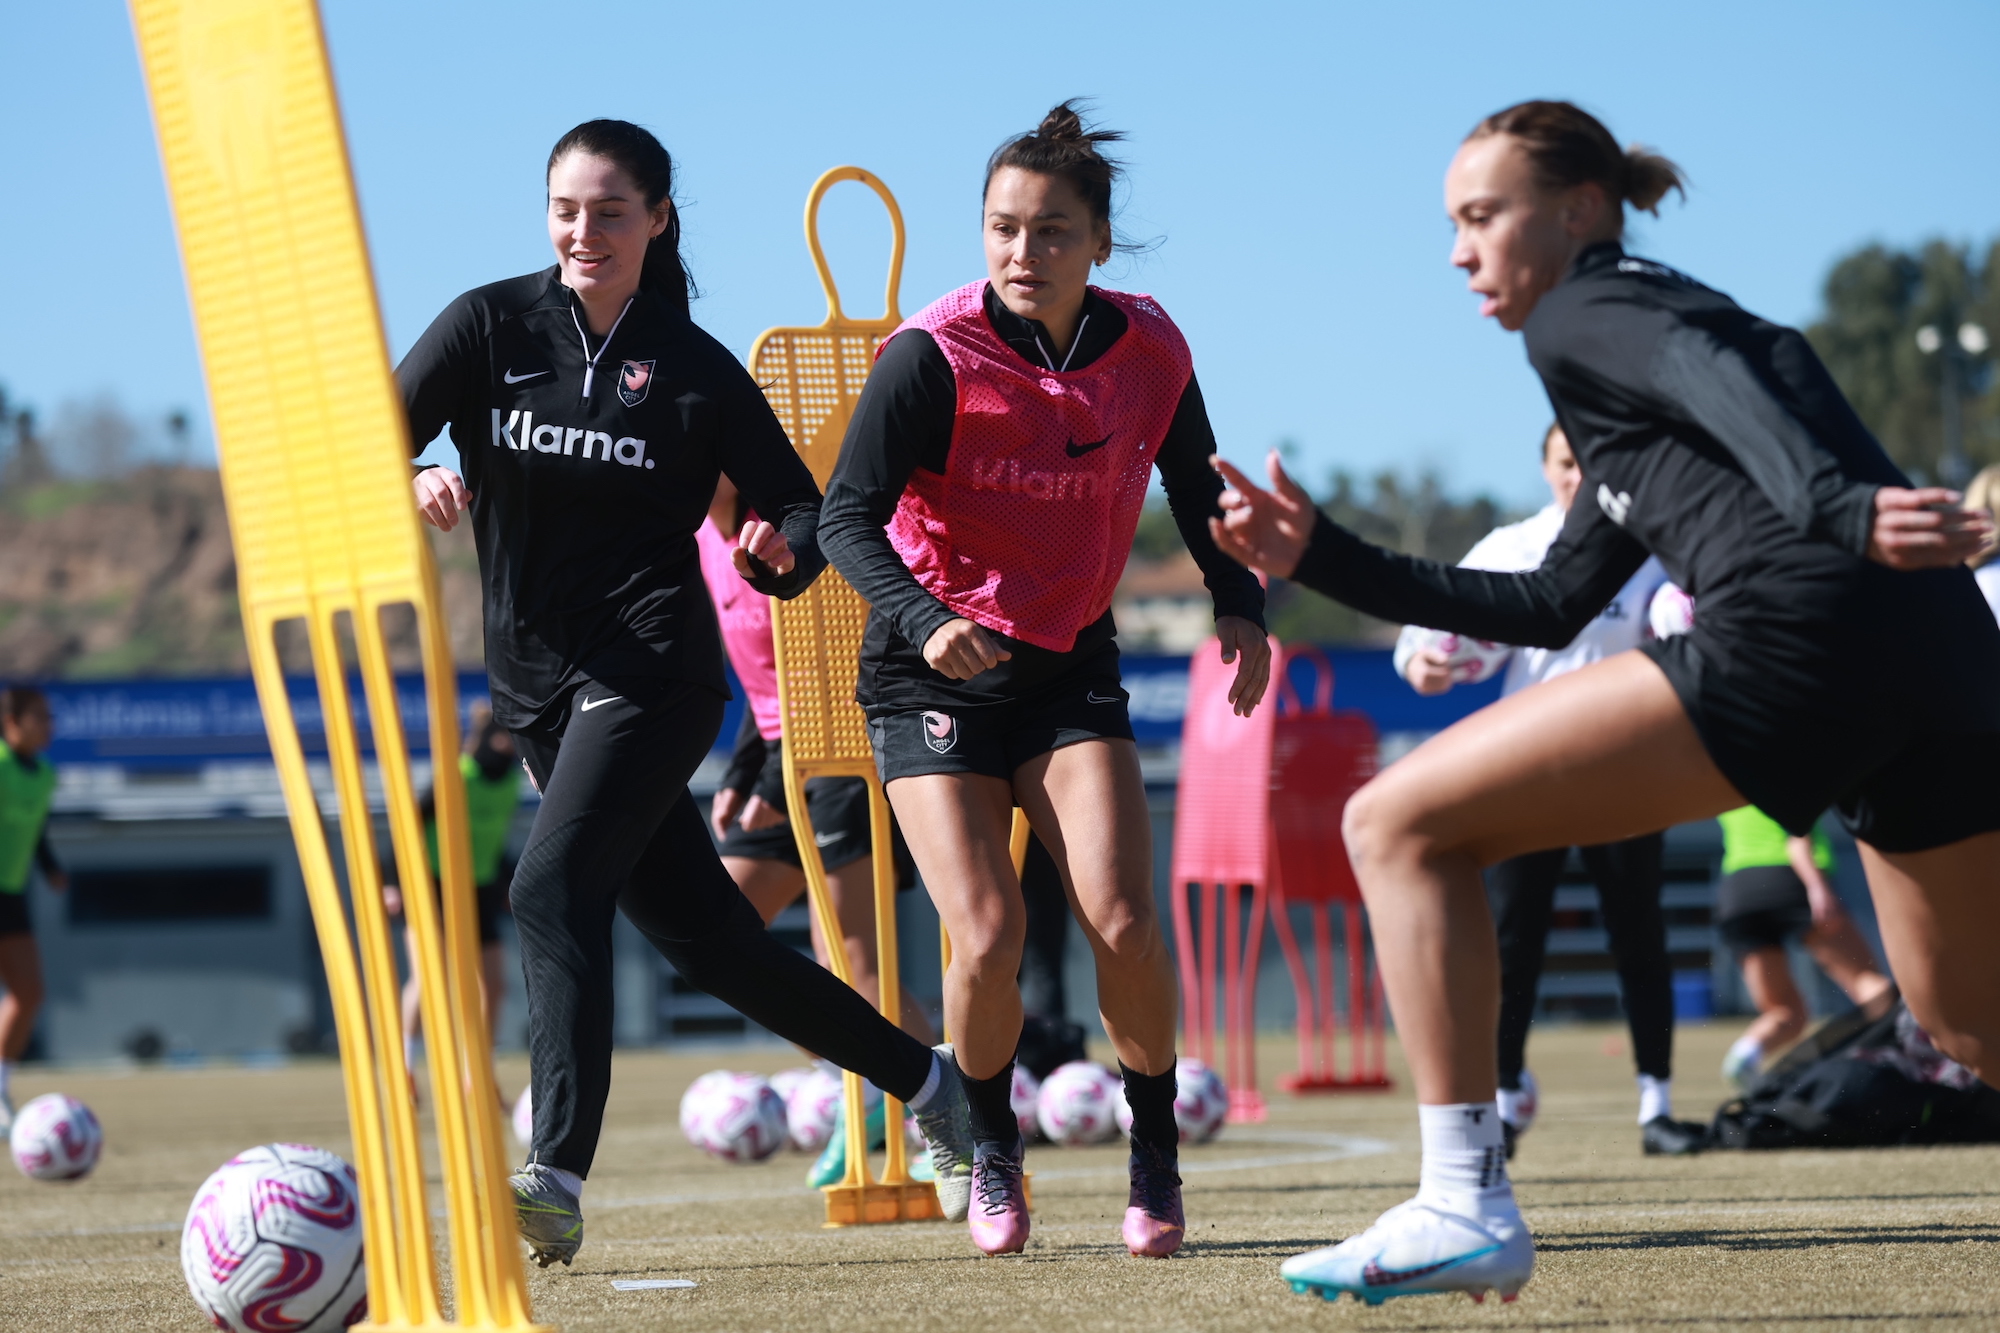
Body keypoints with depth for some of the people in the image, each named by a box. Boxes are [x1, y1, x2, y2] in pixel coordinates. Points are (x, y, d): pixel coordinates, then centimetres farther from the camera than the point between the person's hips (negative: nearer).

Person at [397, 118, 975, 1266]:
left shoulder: (695, 369, 0)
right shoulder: (490, 327, 4)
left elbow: (803, 504, 2)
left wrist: (782, 550, -21)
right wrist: (407, 484, -26)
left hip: (652, 664, -4)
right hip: (537, 680, 4)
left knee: (554, 890, -24)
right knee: (706, 937, 10)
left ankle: (557, 1180, -32)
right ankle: (924, 1080, 28)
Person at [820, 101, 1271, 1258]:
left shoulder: (1150, 352, -6)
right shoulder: (934, 356, -18)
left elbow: (1199, 492, 11)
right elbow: (849, 516, -20)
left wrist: (1240, 603, -7)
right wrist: (924, 622, -37)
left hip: (1071, 663, 3)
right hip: (935, 673, -2)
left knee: (1124, 922, -13)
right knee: (988, 939, -15)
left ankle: (1158, 1157, 10)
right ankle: (993, 1148, 14)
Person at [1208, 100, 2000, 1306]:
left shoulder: (1585, 313, 10)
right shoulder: (1670, 316, 35)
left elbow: (1721, 382, -15)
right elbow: (1553, 605, 37)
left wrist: (1837, 506, -34)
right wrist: (1325, 556, 35)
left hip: (1799, 627, -9)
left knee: (1401, 825, -2)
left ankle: (1466, 1205, -10)